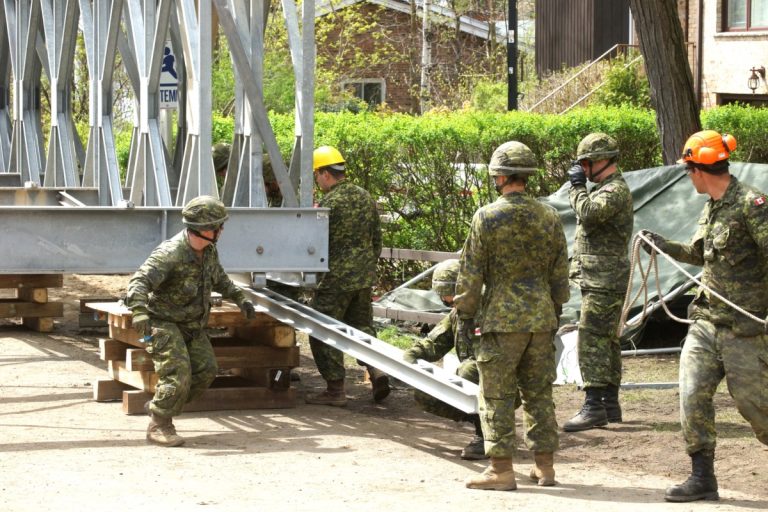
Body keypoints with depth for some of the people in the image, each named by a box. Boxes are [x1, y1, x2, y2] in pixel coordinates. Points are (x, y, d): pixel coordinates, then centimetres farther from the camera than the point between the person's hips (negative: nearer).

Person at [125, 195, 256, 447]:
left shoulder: (208, 251, -1)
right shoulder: (170, 253, -27)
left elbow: (218, 278, 22)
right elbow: (139, 282, -37)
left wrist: (240, 298, 17)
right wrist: (139, 312, -52)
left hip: (192, 324, 8)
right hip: (164, 322, -8)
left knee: (205, 370, 2)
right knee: (177, 373, -19)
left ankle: (158, 407, 17)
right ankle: (159, 427, -5)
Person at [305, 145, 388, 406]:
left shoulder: (330, 202, -16)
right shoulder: (365, 198, 8)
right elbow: (377, 239, 15)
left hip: (336, 279, -7)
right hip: (364, 277, 8)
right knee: (362, 324, 20)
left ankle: (335, 389, 4)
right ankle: (376, 369, 1)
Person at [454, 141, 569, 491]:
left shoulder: (487, 216, -9)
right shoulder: (549, 217, 5)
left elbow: (471, 272, -7)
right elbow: (560, 273, 12)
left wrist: (465, 314, 2)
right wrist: (554, 311, 23)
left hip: (502, 319, -5)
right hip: (542, 319, 5)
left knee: (497, 396, 0)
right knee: (539, 393, 12)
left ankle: (501, 470, -2)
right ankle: (544, 466, 15)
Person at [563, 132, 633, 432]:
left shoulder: (615, 191, -15)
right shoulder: (606, 189, 18)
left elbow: (589, 212, -30)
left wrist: (577, 186, -17)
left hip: (603, 282, -11)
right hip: (599, 281, 11)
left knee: (591, 341, -14)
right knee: (606, 342, 13)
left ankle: (594, 407, -17)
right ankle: (610, 404, 18)